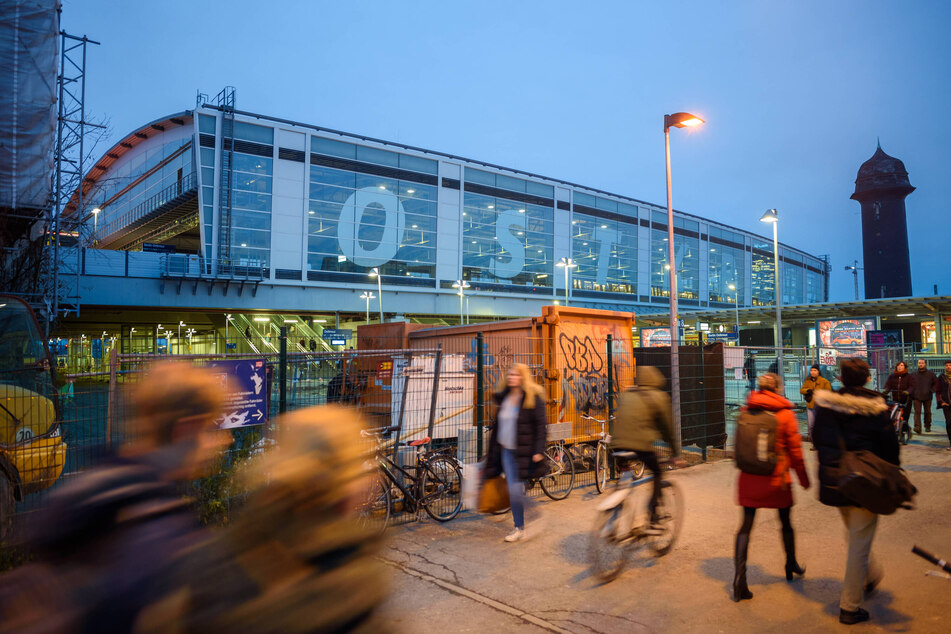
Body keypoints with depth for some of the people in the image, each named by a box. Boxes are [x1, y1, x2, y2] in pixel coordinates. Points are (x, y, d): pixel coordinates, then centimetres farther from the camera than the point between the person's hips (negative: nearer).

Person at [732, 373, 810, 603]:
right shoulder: (785, 413, -7)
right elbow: (795, 449, -3)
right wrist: (803, 478, 7)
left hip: (749, 478, 2)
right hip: (777, 479, -1)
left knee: (746, 526, 3)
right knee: (786, 522, 20)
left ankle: (739, 577, -5)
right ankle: (792, 566, 40)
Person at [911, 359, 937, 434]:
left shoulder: (930, 374, 5)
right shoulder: (914, 374, 6)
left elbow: (936, 383, 11)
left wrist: (932, 391, -1)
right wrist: (912, 394, 0)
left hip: (927, 397, 1)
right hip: (917, 397, -1)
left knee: (927, 412, 11)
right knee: (917, 412, -11)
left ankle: (927, 426, 26)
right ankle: (917, 427, -21)